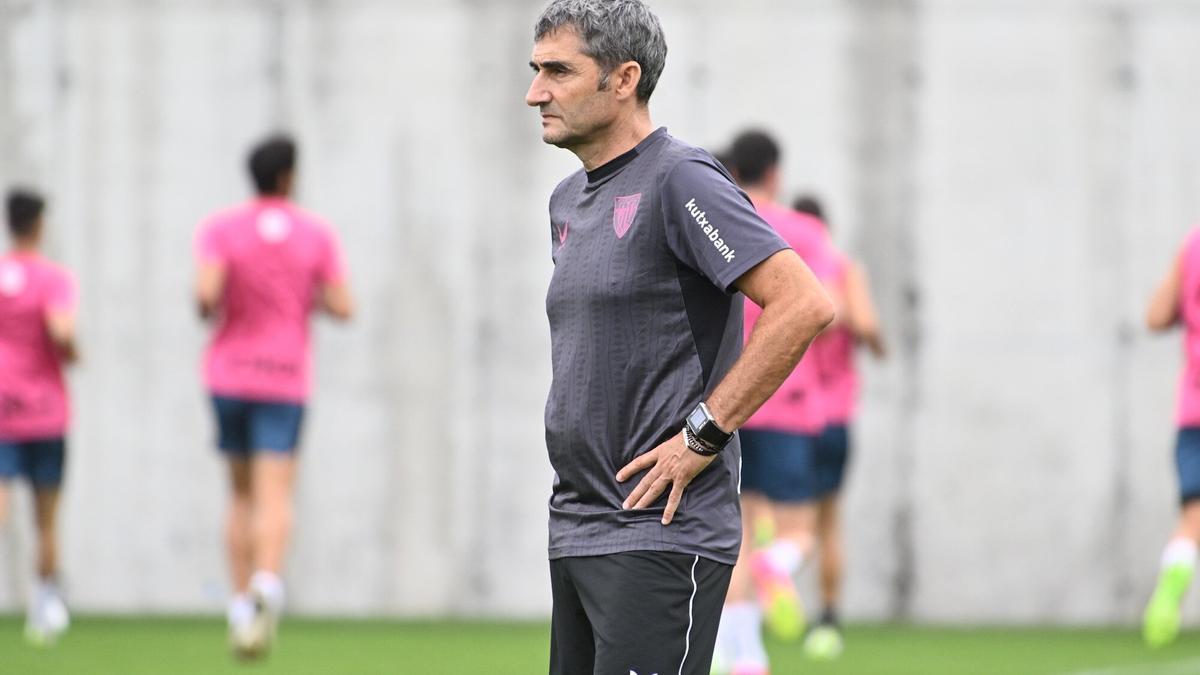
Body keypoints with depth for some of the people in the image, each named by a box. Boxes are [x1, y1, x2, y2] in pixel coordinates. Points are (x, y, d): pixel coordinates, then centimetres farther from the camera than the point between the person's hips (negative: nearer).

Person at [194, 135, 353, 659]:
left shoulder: (220, 230, -2)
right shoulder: (318, 235, 1)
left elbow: (207, 292, -17)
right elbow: (342, 308, -2)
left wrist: (207, 311, 5)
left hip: (229, 373, 1)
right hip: (286, 379, -1)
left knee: (242, 494, 14)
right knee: (275, 497, -9)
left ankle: (242, 604, 7)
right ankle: (267, 582, -36)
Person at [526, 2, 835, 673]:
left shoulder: (680, 180, -11)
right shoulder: (569, 201, 17)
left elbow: (805, 305, -20)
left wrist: (701, 437, -18)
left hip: (659, 537, -9)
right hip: (573, 533, 9)